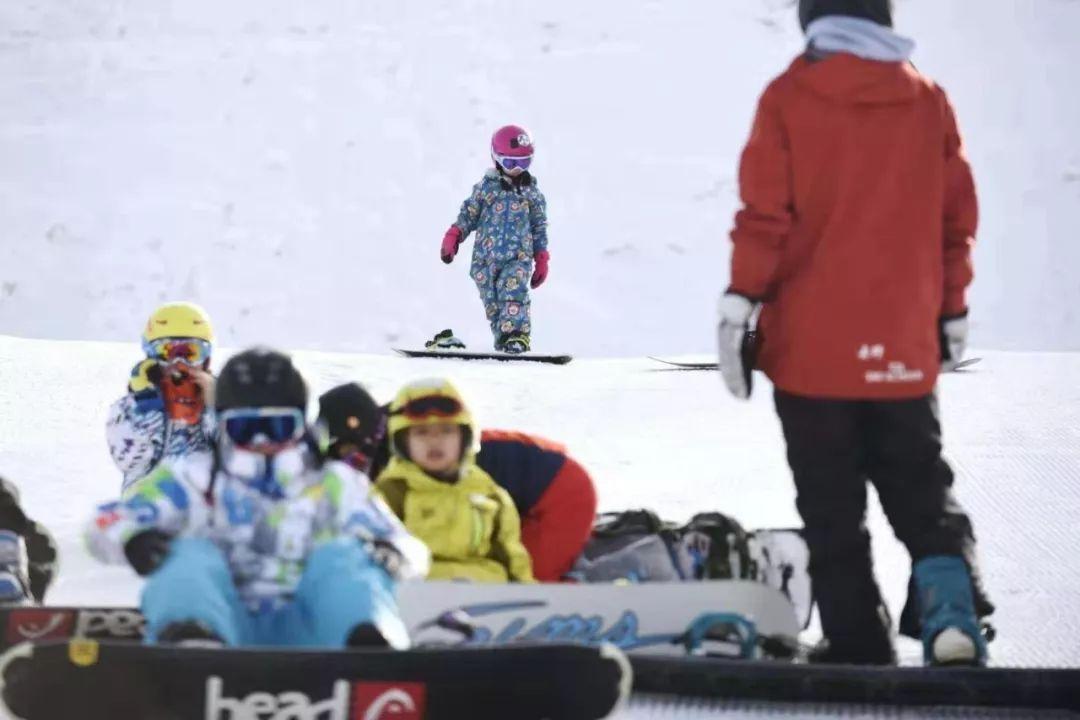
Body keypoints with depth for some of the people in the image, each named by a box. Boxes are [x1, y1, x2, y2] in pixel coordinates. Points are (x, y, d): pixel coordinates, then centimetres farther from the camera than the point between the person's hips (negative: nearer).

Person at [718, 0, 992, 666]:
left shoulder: (789, 98, -4)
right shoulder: (928, 100, 5)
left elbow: (766, 212, -9)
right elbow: (958, 217, 8)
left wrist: (740, 303, -5)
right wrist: (952, 312, 18)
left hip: (812, 343, -2)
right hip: (903, 349, 3)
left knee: (833, 506, 5)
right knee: (922, 489, 13)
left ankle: (858, 642, 0)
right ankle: (953, 602, -10)